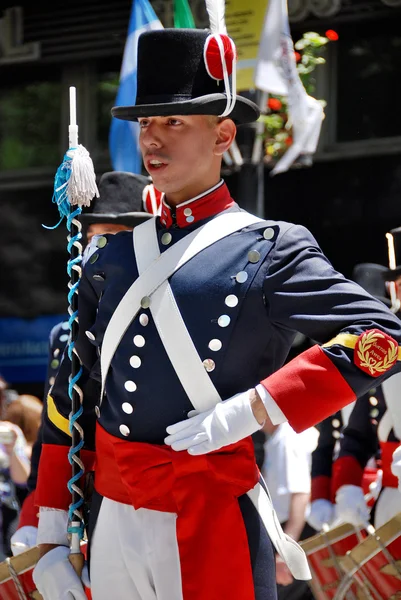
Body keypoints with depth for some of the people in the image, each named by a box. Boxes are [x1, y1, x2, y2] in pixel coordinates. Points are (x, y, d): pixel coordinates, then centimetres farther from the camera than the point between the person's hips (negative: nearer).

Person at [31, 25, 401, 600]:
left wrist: (250, 412, -19)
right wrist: (51, 540, 10)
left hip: (211, 532, -5)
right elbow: (69, 400, 14)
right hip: (110, 528, 5)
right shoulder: (112, 259, 11)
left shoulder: (269, 251, -4)